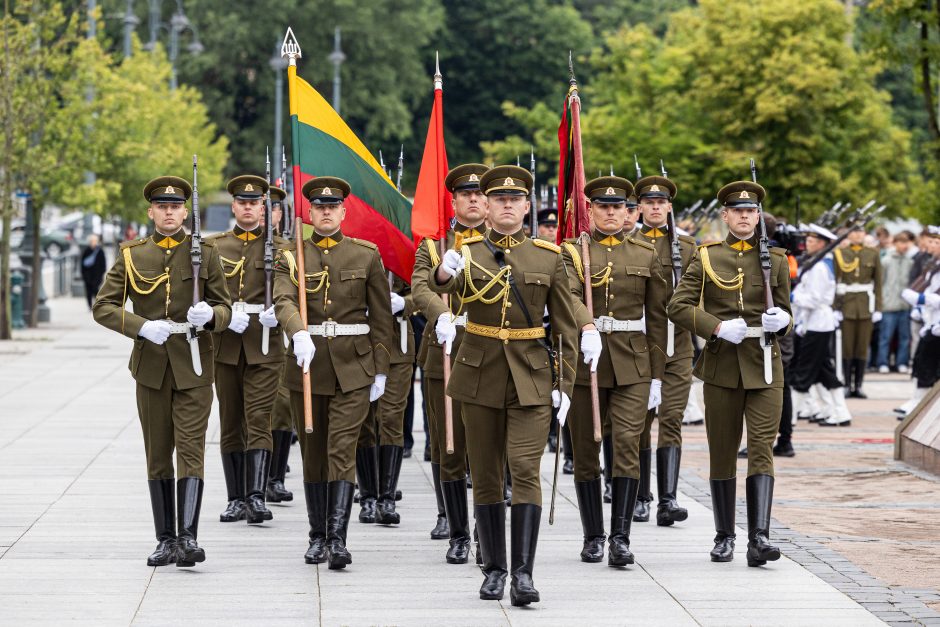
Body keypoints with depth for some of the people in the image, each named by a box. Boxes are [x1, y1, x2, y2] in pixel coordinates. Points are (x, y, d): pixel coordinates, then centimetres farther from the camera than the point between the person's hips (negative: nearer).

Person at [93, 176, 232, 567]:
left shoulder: (204, 254, 2)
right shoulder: (132, 256, 4)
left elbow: (225, 308, 4)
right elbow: (104, 306, 1)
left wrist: (209, 316, -20)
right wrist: (141, 327, -15)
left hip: (193, 366, -2)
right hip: (151, 367, 2)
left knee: (191, 450, -11)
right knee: (158, 456, 7)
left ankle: (188, 537, -17)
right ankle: (166, 540, 14)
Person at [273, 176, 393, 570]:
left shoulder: (366, 255, 4)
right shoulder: (291, 256, 3)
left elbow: (381, 315, 6)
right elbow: (283, 301, -15)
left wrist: (380, 370, 1)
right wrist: (299, 334, -35)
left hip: (353, 368, -2)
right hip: (307, 363, 2)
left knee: (342, 450, -12)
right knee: (313, 454, 9)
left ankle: (338, 538, -17)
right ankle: (318, 537, 19)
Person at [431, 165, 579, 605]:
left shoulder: (549, 256, 2)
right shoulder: (468, 252, 1)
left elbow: (565, 326, 5)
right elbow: (445, 286, -19)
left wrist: (566, 384, -2)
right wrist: (444, 273, -43)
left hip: (531, 378, -1)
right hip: (481, 375, 1)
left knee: (525, 470, -13)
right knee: (486, 478, 6)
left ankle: (523, 573, -15)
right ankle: (494, 569, 17)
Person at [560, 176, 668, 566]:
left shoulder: (646, 255, 9)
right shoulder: (572, 252, 3)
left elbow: (656, 317, 10)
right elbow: (569, 296, -17)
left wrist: (657, 376, 6)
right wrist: (587, 329, -37)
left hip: (632, 364, 0)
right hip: (585, 358, 0)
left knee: (627, 444, -12)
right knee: (585, 451, 5)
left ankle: (621, 537, -13)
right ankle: (593, 537, 15)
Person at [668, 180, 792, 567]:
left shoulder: (775, 260, 8)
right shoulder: (706, 258, 4)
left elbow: (785, 312, 14)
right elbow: (678, 306, -2)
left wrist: (780, 321, -11)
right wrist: (717, 327, -16)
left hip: (764, 366, 0)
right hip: (722, 365, 0)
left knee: (762, 449, -12)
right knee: (722, 454, 6)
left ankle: (759, 537, -19)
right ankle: (724, 537, 18)